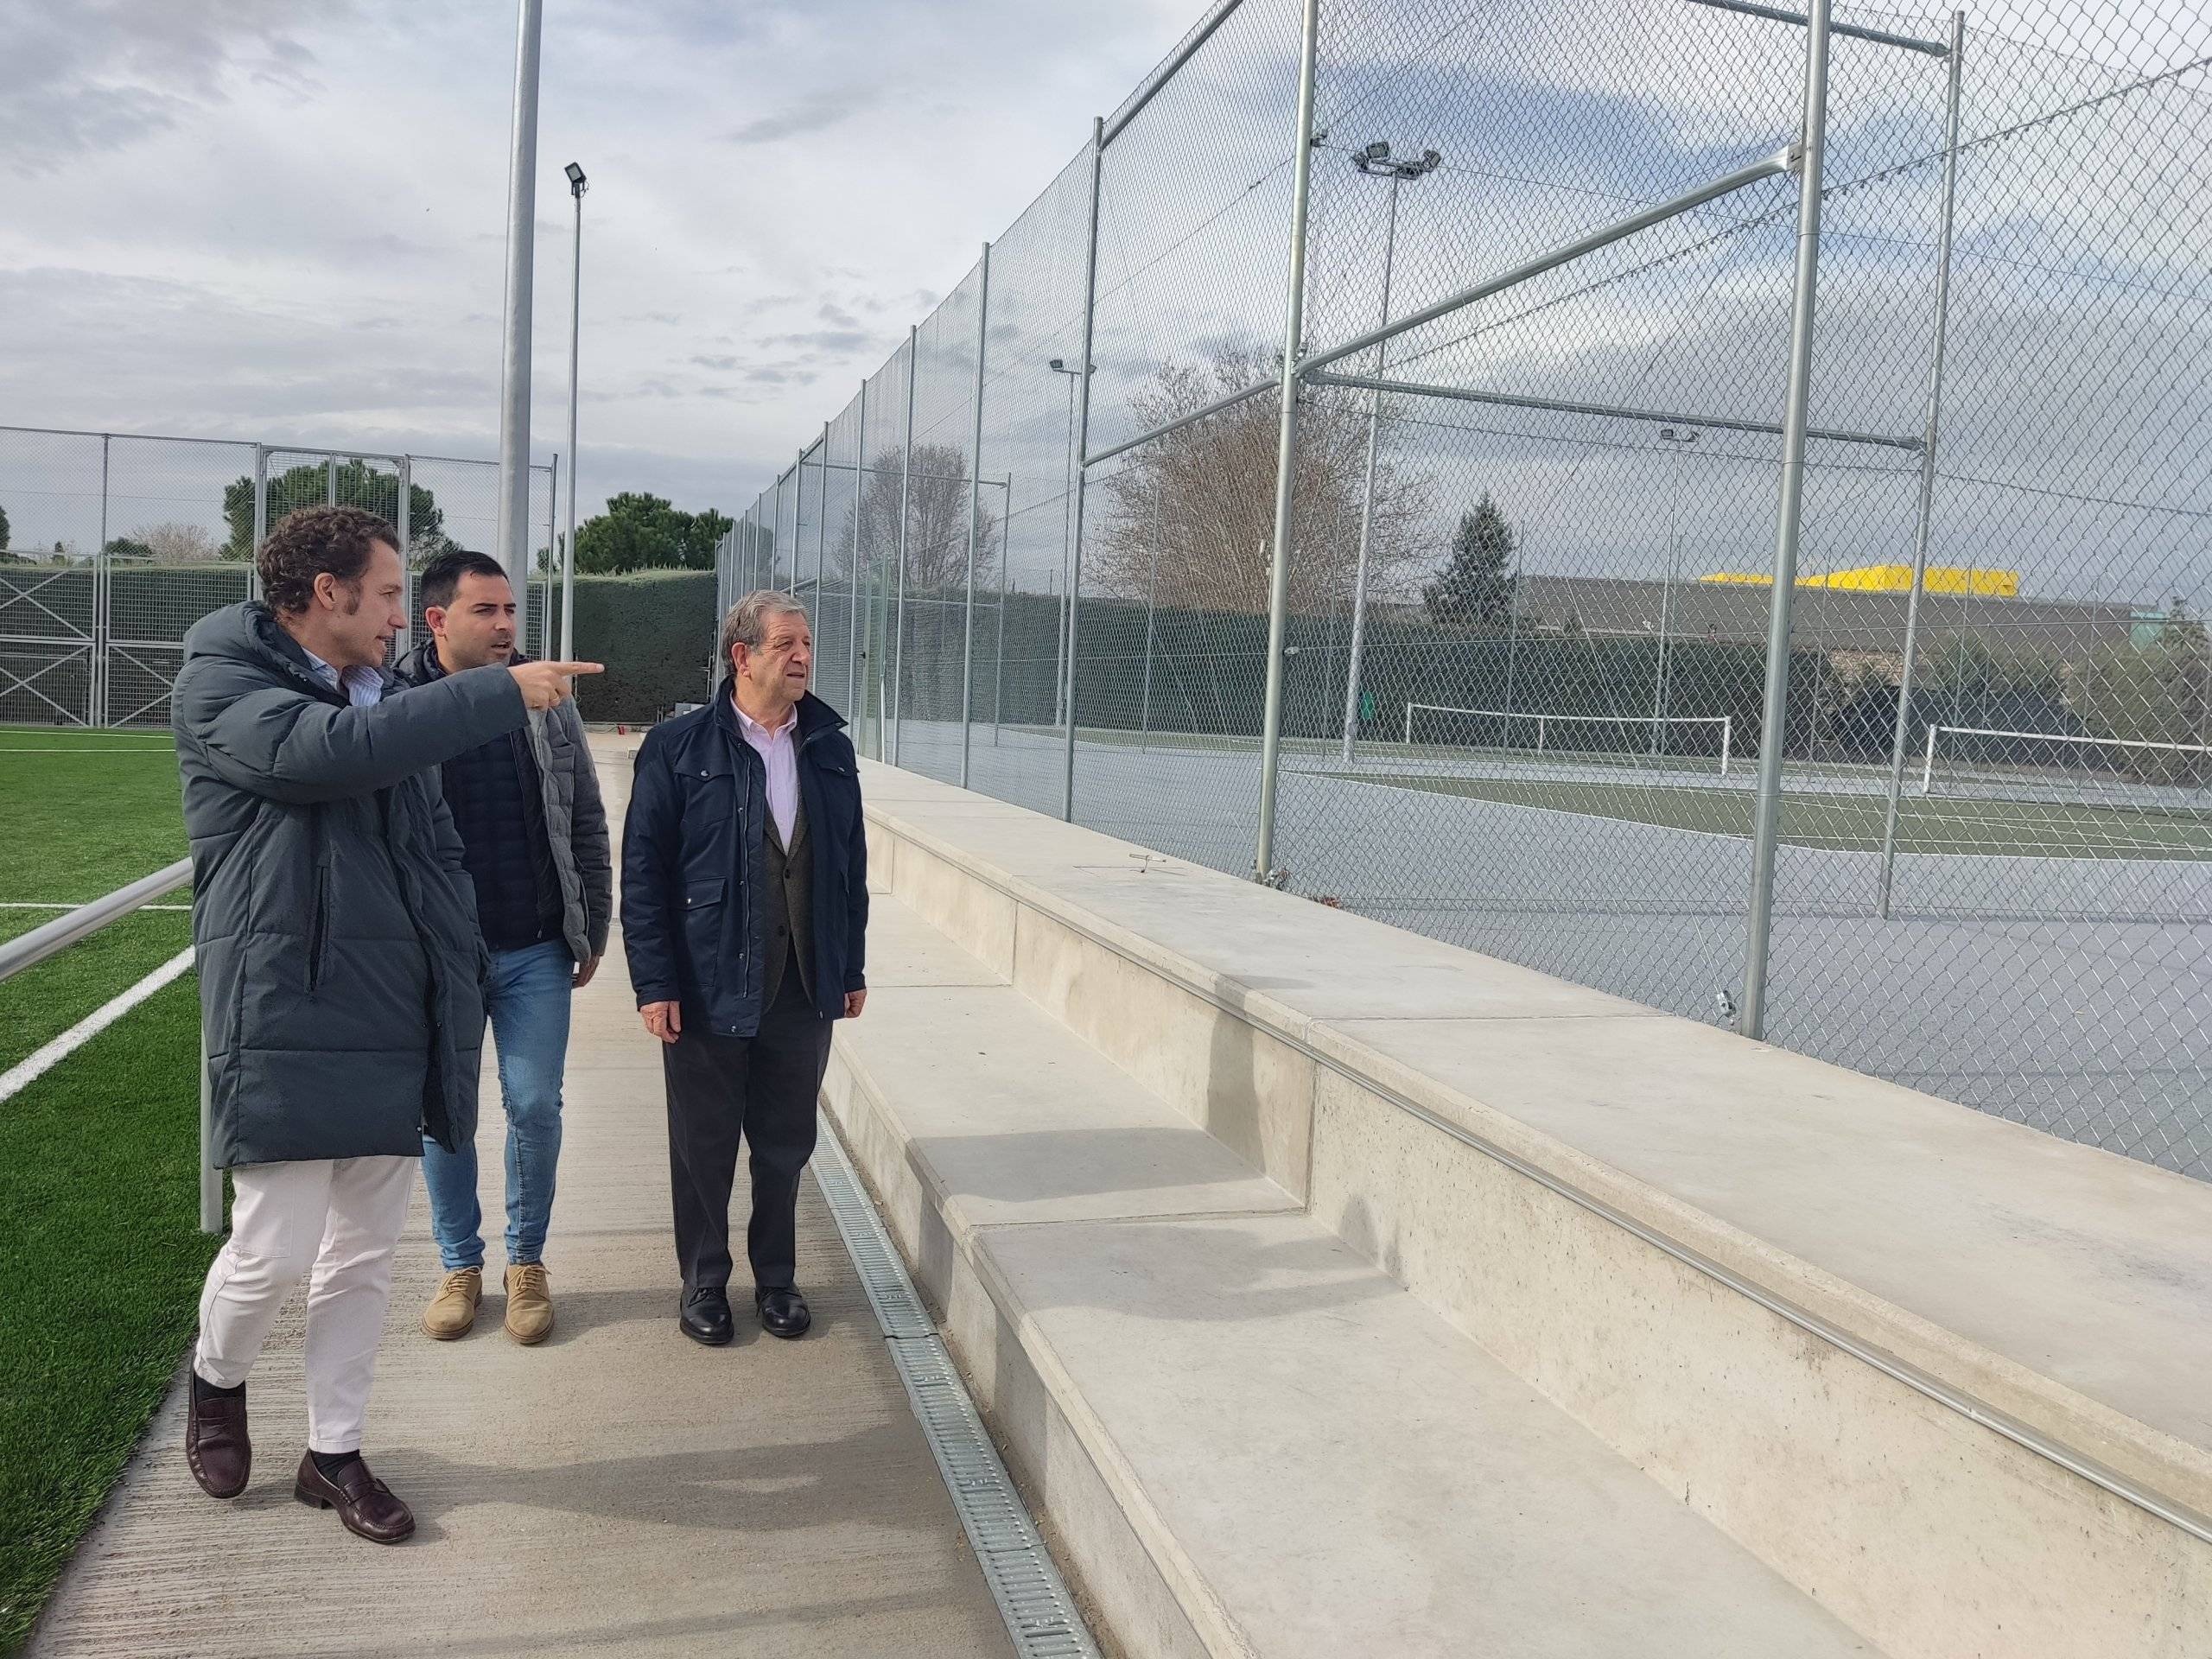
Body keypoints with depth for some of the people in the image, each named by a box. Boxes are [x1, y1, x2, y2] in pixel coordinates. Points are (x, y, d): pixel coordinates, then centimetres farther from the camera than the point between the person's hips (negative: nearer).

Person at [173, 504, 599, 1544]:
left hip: (391, 1024, 6)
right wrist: (504, 691, -21)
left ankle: (334, 1454, 26)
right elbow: (336, 751, -25)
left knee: (365, 1255, 11)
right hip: (284, 1021, -6)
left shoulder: (388, 708, 15)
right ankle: (216, 1380, 30)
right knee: (275, 1246, -3)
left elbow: (438, 849, 19)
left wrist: (455, 994, 10)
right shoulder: (221, 686, -5)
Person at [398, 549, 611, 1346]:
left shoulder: (548, 701, 2)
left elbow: (587, 823, 8)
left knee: (536, 1107, 5)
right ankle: (460, 1264, 28)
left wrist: (592, 931, 8)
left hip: (537, 952, 1)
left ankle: (527, 1262, 24)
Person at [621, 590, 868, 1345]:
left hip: (805, 990, 3)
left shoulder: (829, 747, 7)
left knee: (785, 1144, 14)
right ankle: (703, 1283, 29)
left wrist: (852, 968, 10)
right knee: (704, 1146, 11)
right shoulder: (678, 746, -6)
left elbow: (851, 864, 11)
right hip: (709, 989, -3)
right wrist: (654, 982, -10)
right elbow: (643, 871, -6)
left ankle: (777, 1278, 32)